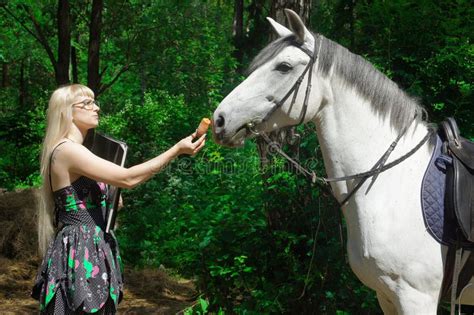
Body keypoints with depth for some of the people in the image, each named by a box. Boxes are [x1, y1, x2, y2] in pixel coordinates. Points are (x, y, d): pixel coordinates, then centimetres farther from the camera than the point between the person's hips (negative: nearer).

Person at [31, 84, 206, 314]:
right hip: (80, 252, -10)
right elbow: (128, 178, -21)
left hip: (92, 249, 10)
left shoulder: (75, 152, 15)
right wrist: (177, 150, -18)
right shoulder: (67, 150, -16)